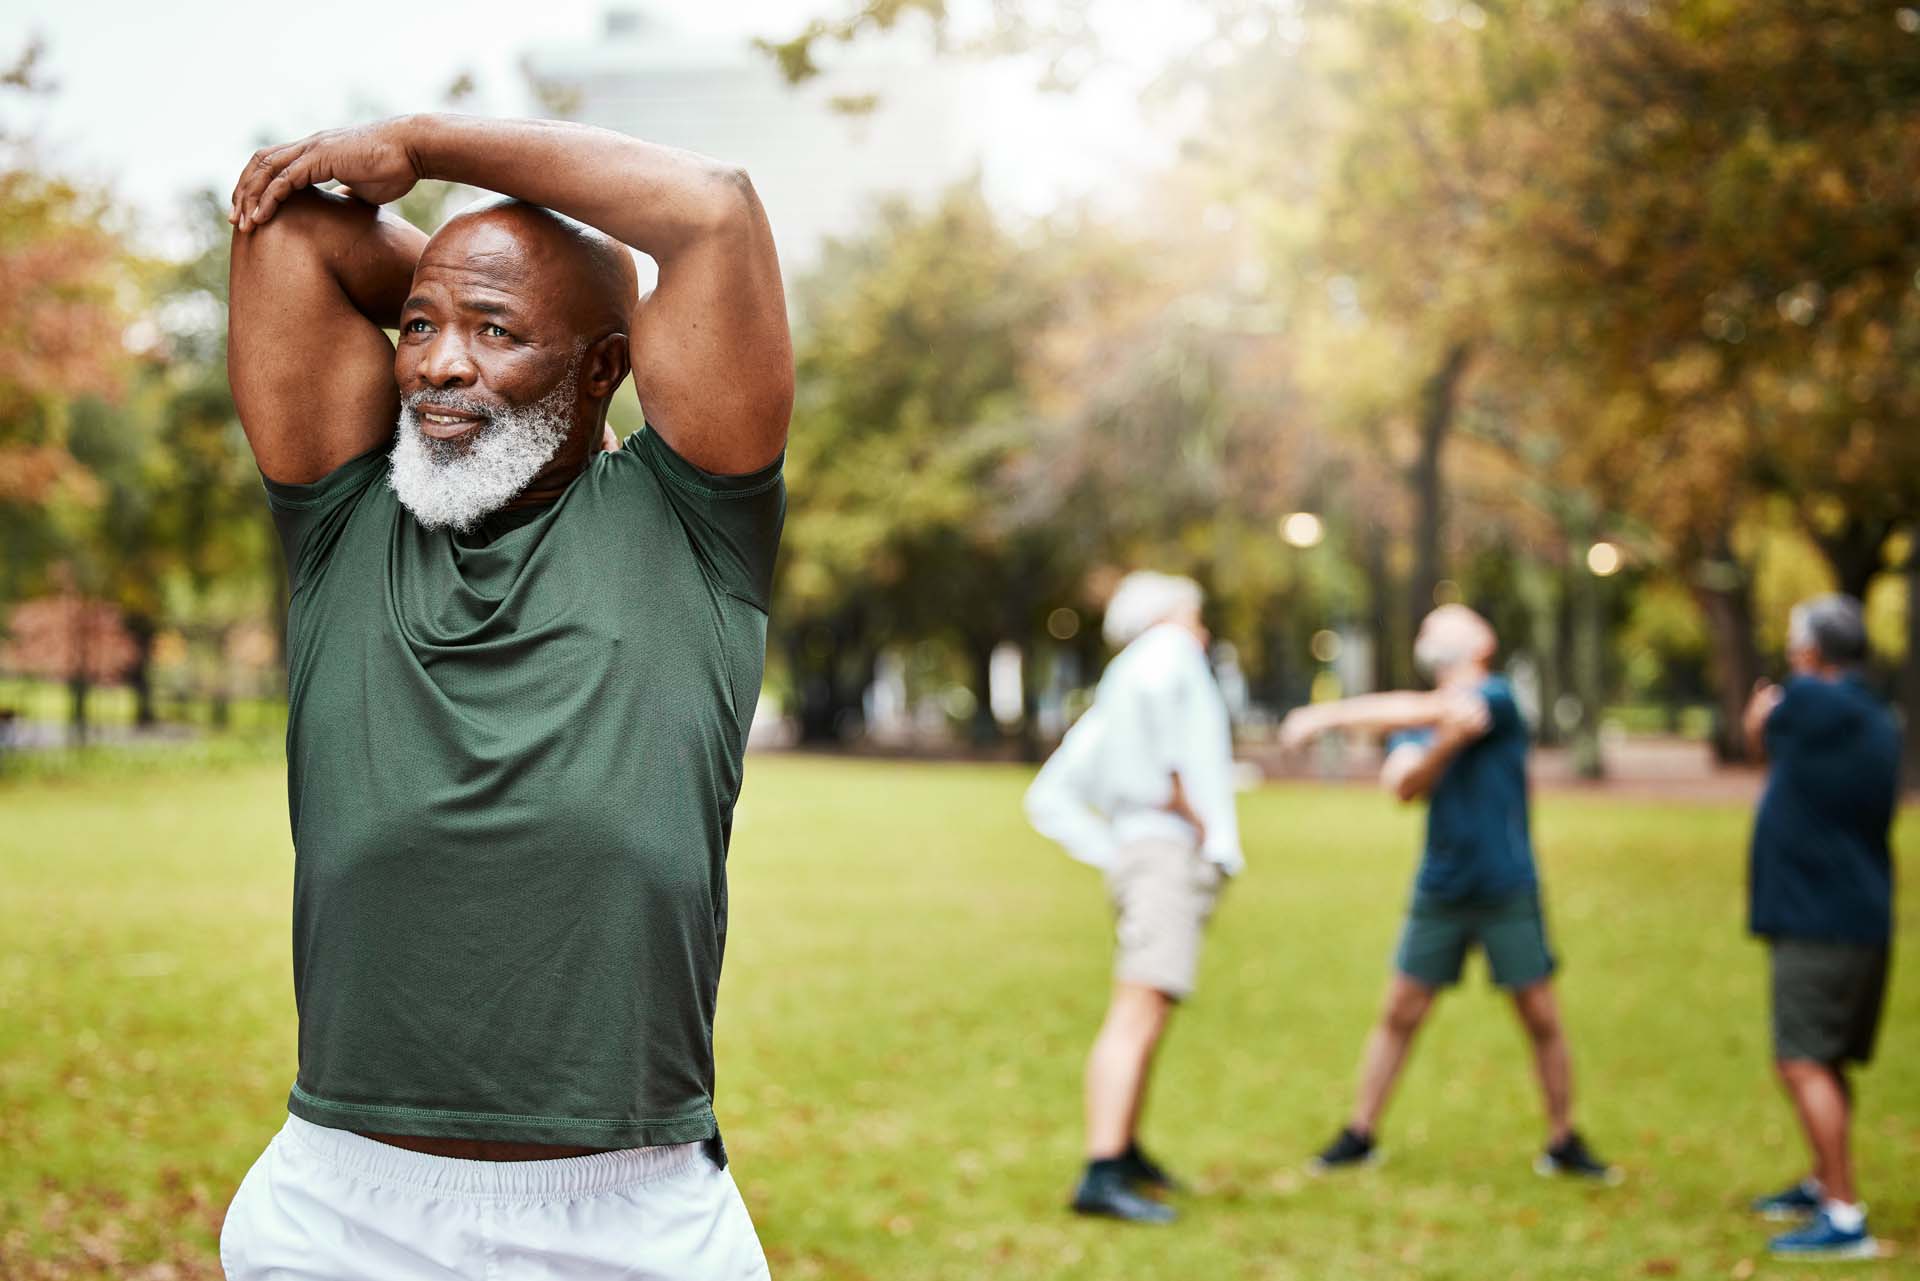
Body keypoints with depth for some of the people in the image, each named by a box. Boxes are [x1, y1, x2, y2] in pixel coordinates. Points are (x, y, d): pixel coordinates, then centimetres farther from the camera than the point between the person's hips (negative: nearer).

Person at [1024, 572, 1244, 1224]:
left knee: (1145, 1021, 22)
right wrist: (1174, 787, -19)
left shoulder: (1106, 716, 28)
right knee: (1138, 1020, -18)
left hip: (1136, 859, 10)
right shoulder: (1169, 648, 5)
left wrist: (1110, 853, 13)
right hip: (1172, 854, -10)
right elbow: (1149, 683, -22)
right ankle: (1101, 1177, -26)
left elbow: (1048, 799, 23)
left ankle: (1125, 1150, 35)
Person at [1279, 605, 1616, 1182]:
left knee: (1542, 1020, 2)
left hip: (1508, 894, -4)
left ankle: (1564, 1143, 16)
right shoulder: (1413, 724, 7)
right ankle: (1359, 1135, 15)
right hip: (1440, 891, 4)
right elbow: (1403, 784, -12)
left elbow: (1422, 712, -24)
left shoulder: (1496, 698, -8)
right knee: (1399, 1015, 5)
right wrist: (1447, 742, -31)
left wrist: (1330, 716, -24)